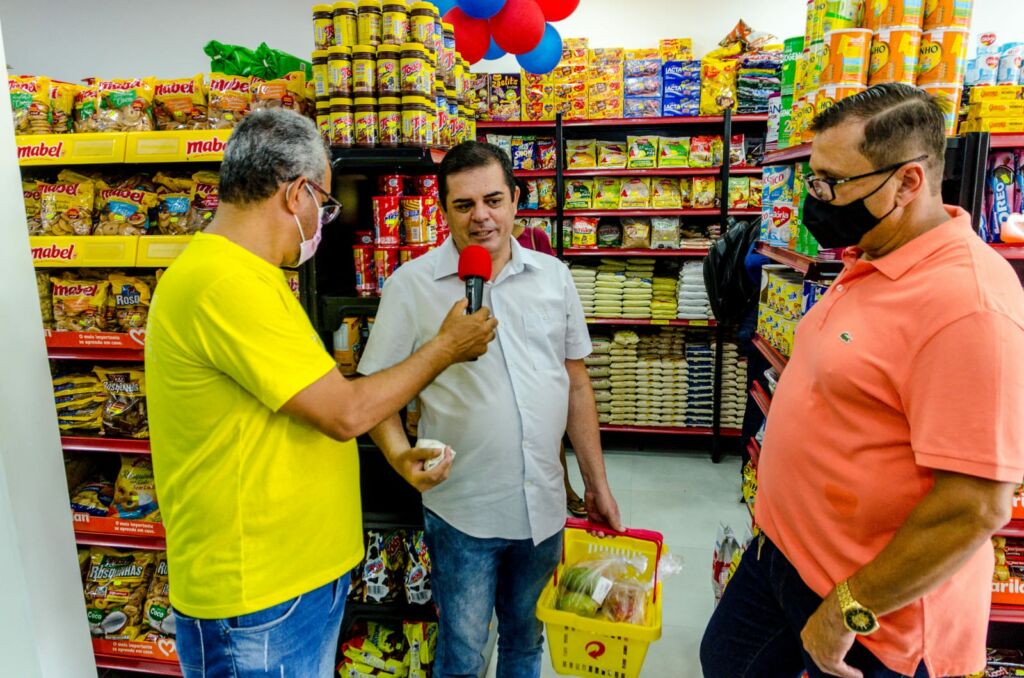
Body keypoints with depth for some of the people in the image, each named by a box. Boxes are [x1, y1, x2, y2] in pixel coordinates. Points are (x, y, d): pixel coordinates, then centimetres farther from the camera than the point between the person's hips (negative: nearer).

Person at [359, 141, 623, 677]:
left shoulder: (553, 276, 2)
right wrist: (401, 454, -24)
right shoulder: (412, 284, -8)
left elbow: (576, 385, 7)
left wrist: (597, 485, 8)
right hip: (463, 512, -3)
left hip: (544, 507, 4)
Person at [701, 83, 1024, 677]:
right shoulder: (870, 261, 3)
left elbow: (975, 508, -28)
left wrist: (847, 610, -19)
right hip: (783, 550, 9)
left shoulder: (969, 302, -27)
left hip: (875, 617, -9)